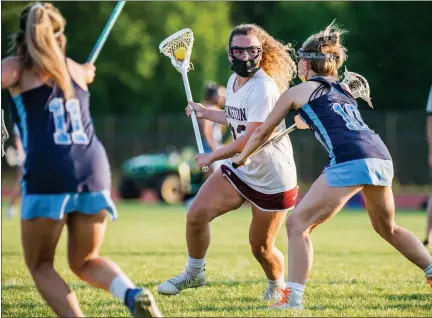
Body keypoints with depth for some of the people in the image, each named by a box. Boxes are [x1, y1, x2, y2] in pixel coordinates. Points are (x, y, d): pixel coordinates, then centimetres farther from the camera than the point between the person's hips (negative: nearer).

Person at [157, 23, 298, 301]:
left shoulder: (263, 88, -24)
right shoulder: (233, 82, 3)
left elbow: (250, 138, -27)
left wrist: (212, 157, -16)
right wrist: (206, 112, 27)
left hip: (272, 179, -7)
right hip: (240, 171, 7)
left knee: (261, 247, 1)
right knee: (196, 215, -5)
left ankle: (277, 286, 31)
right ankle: (194, 274, 16)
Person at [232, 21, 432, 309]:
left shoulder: (297, 92, 12)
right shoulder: (344, 89, 26)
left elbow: (263, 132, 24)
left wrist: (240, 158, 39)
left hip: (349, 161, -7)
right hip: (381, 156, 7)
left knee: (298, 224, 1)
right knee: (387, 228, 28)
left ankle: (293, 299, -9)